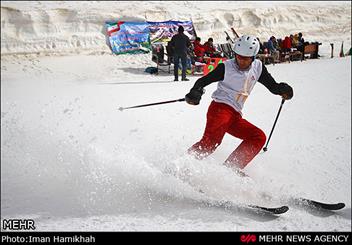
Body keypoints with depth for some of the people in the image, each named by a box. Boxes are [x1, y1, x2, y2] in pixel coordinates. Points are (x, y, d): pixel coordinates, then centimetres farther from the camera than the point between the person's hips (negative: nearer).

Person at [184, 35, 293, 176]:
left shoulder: (258, 68, 10)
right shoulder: (226, 67, -3)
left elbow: (273, 86, 18)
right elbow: (203, 81, -2)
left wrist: (284, 89, -4)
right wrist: (195, 93, -22)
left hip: (235, 116, 6)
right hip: (220, 108, -6)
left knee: (259, 137, -8)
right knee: (211, 141, -29)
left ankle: (231, 168, -13)